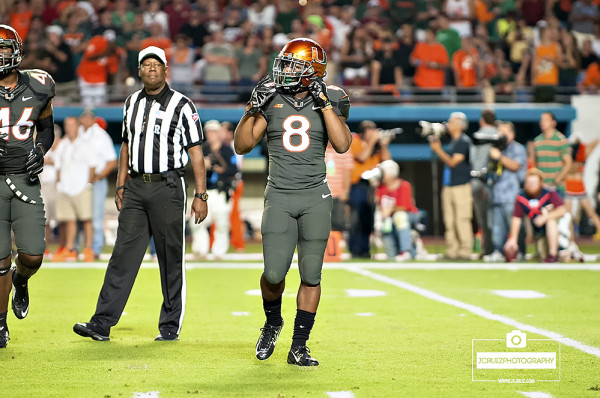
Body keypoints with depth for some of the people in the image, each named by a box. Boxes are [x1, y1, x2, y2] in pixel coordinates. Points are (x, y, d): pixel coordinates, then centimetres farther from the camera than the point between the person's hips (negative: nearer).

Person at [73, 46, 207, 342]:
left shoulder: (182, 106, -4)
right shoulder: (132, 103, 12)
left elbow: (195, 153, -5)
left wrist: (201, 196, -9)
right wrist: (120, 186, 15)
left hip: (167, 187, -4)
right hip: (136, 187, 4)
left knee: (171, 259, 2)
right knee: (123, 256, 0)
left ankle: (170, 326, 11)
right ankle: (102, 324, -3)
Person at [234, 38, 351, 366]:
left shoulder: (328, 102, 1)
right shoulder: (271, 99, 4)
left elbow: (342, 145, -13)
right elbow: (242, 145, 3)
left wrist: (324, 102, -15)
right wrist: (253, 107, -9)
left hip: (315, 197, 0)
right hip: (279, 197, 0)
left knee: (311, 275, 0)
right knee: (274, 273, -9)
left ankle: (299, 346, 10)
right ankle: (272, 322, 22)